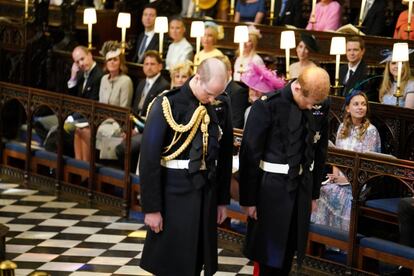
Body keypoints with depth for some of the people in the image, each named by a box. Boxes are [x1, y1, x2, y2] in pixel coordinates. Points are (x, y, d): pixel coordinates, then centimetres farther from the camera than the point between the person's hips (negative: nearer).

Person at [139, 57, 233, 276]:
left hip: (207, 193, 4)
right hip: (174, 194, -4)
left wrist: (222, 200, 12)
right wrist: (151, 207, -12)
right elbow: (149, 158, -12)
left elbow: (224, 156, 11)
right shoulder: (167, 105, -12)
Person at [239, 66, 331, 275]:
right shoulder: (267, 105, -16)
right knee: (268, 252, 4)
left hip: (302, 188, 4)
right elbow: (249, 154, -12)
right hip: (271, 188, -4)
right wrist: (248, 199, -9)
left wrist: (314, 192, 12)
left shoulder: (321, 106, -1)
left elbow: (320, 152, 9)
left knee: (289, 252, 13)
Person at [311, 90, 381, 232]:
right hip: (341, 176, 5)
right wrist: (335, 175, -5)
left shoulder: (370, 130, -5)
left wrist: (347, 178, -13)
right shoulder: (343, 127, 11)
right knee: (322, 190, -22)